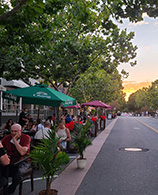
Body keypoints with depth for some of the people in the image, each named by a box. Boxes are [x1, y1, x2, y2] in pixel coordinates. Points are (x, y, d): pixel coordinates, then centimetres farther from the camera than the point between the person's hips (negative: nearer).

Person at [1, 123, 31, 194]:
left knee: (19, 172, -33)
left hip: (23, 161, -3)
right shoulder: (7, 138, 1)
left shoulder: (26, 138, -11)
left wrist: (14, 140, -22)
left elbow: (22, 152, -23)